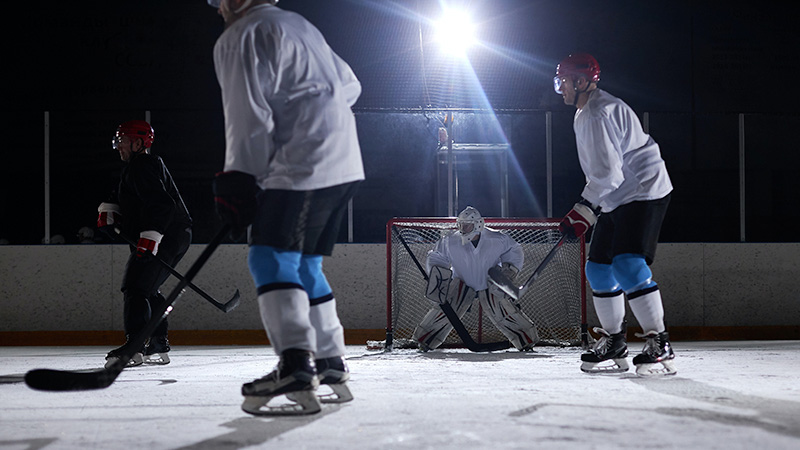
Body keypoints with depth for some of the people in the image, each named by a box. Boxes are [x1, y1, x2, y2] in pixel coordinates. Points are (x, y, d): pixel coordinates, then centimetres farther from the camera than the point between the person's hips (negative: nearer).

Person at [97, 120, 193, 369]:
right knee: (147, 290, 19)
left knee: (135, 287, -18)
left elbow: (161, 203, -24)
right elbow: (121, 196, 30)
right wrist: (107, 210, 10)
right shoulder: (134, 167, 24)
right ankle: (158, 347, 22)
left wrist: (150, 236, -31)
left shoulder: (142, 166, -12)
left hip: (164, 236, -11)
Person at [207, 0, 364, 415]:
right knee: (304, 264, 15)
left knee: (271, 257, -14)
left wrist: (238, 180, -12)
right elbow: (349, 84, 28)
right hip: (345, 161, 9)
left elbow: (248, 117, -12)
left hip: (305, 166, -9)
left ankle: (296, 372, -27)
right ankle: (331, 370, 17)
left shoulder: (241, 38, -3)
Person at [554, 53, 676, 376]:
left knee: (628, 265, -22)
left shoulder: (599, 114, -18)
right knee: (599, 268, 9)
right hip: (617, 201, 11)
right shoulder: (584, 114, 17)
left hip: (644, 193, -11)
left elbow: (608, 173, -25)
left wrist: (585, 210, -20)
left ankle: (660, 346, -17)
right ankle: (613, 345, 18)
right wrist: (586, 210, 19)